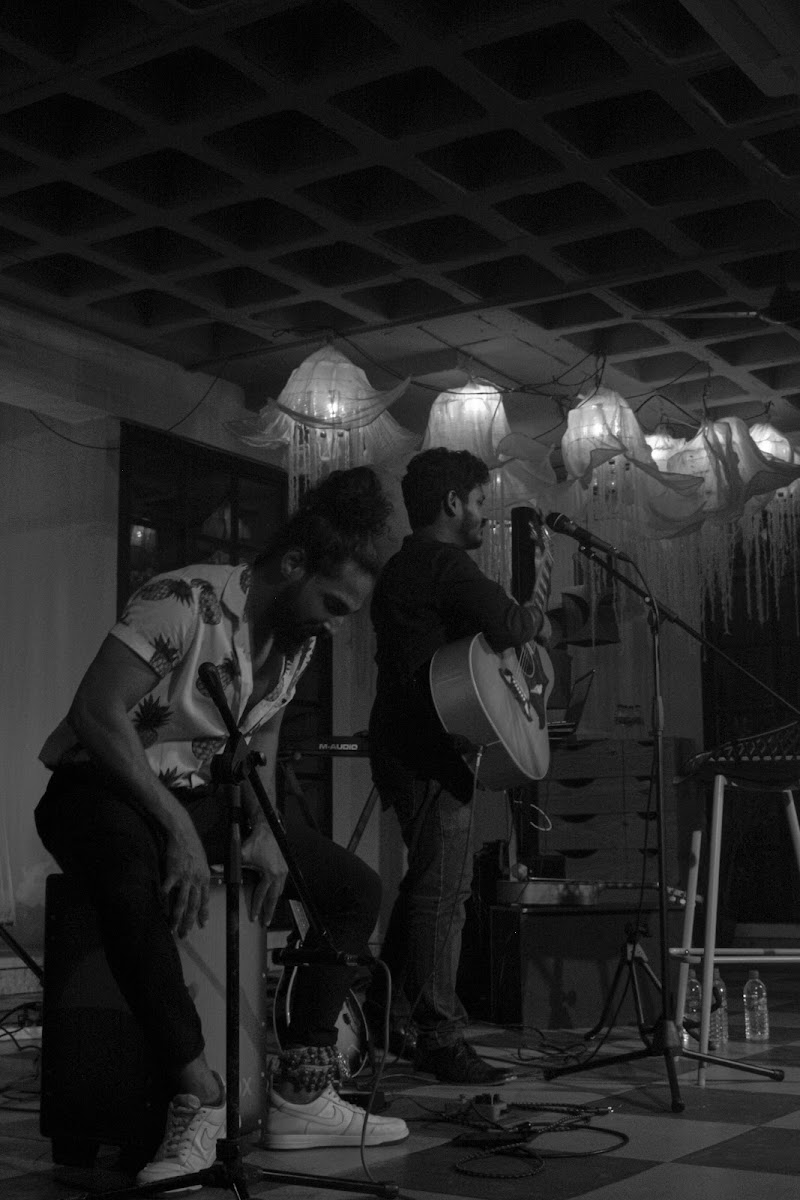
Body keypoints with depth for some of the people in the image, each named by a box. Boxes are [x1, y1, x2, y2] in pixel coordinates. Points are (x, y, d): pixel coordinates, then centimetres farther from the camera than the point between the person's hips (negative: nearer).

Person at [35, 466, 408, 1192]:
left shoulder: (297, 643, 4)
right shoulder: (185, 603, -21)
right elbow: (97, 712, -27)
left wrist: (263, 831, -6)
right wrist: (177, 828, -30)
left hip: (201, 796, 8)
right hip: (102, 787, -8)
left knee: (356, 887, -2)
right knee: (134, 879, -43)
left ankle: (301, 1094, -3)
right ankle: (201, 1094, -31)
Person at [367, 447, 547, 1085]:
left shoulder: (400, 567, 20)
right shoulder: (446, 564, -12)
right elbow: (507, 627, -25)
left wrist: (516, 620, 15)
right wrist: (534, 618, -2)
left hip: (402, 742, 10)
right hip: (433, 750, -10)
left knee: (425, 882, 18)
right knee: (442, 890, -8)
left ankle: (387, 1014, 25)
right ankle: (441, 1039, -5)